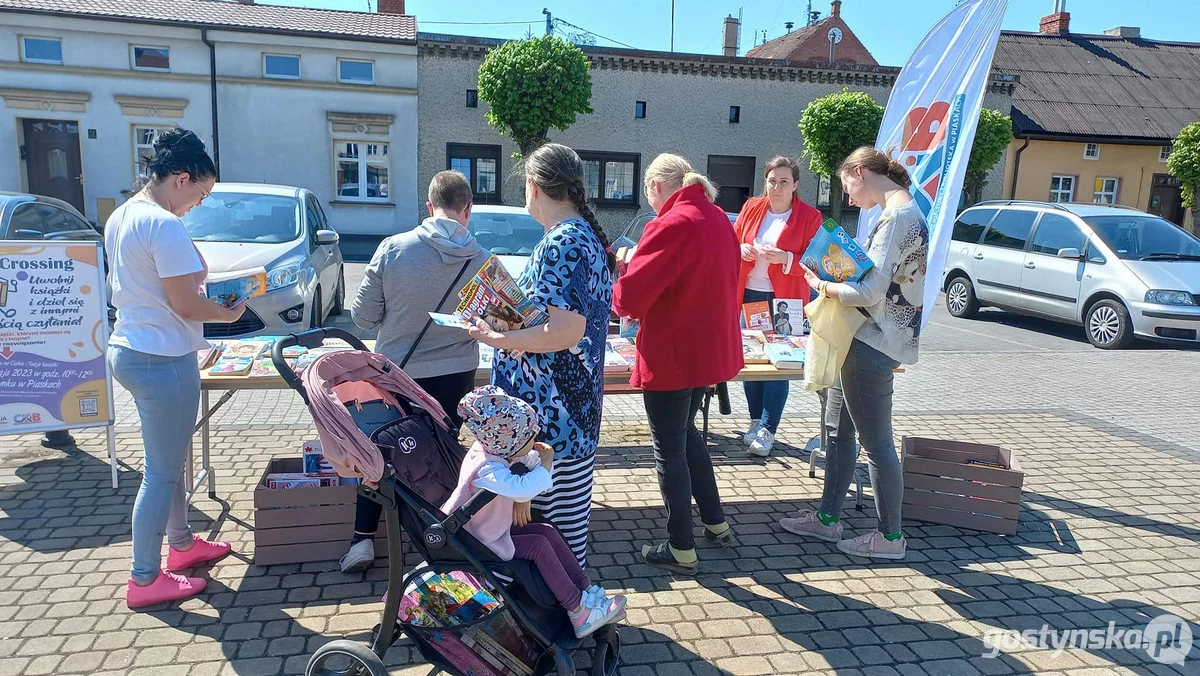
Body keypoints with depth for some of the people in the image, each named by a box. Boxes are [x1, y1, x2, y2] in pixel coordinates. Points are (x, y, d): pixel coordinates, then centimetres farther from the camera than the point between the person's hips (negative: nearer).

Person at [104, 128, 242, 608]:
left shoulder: (120, 217, 11)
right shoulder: (165, 226, -20)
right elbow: (185, 305, -21)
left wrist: (192, 277, 12)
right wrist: (227, 313, -4)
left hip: (128, 348, 10)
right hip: (163, 358, -10)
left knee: (169, 460, 23)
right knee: (162, 472, 2)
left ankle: (182, 543, 38)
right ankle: (144, 580, 14)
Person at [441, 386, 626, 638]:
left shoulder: (491, 449, -7)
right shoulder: (488, 470, -35)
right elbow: (523, 489, -52)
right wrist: (546, 464, -35)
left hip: (497, 528, 10)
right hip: (481, 544, -9)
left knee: (548, 531, 2)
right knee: (539, 545, -13)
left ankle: (587, 590, 3)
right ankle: (578, 611, -6)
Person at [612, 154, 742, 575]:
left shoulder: (671, 225, -20)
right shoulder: (718, 219, 8)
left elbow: (630, 295, -23)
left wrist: (617, 299, 1)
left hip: (672, 355, -9)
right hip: (710, 347, 9)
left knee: (670, 450, 4)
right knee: (687, 434, 25)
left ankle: (681, 550, 16)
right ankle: (716, 524, 33)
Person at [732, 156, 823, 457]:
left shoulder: (809, 216, -2)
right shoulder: (751, 207, 7)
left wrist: (785, 258, -21)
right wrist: (742, 250, -6)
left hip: (785, 299, -4)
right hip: (749, 295, 4)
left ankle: (767, 431, 3)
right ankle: (755, 421, 21)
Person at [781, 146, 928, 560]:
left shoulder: (896, 217, -18)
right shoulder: (906, 212, 15)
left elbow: (870, 292, -23)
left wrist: (821, 285, -9)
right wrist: (839, 276, 9)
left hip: (873, 344, -10)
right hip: (864, 340, 10)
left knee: (876, 442, 2)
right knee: (837, 430, 17)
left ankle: (890, 537, 18)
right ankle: (827, 518, 29)